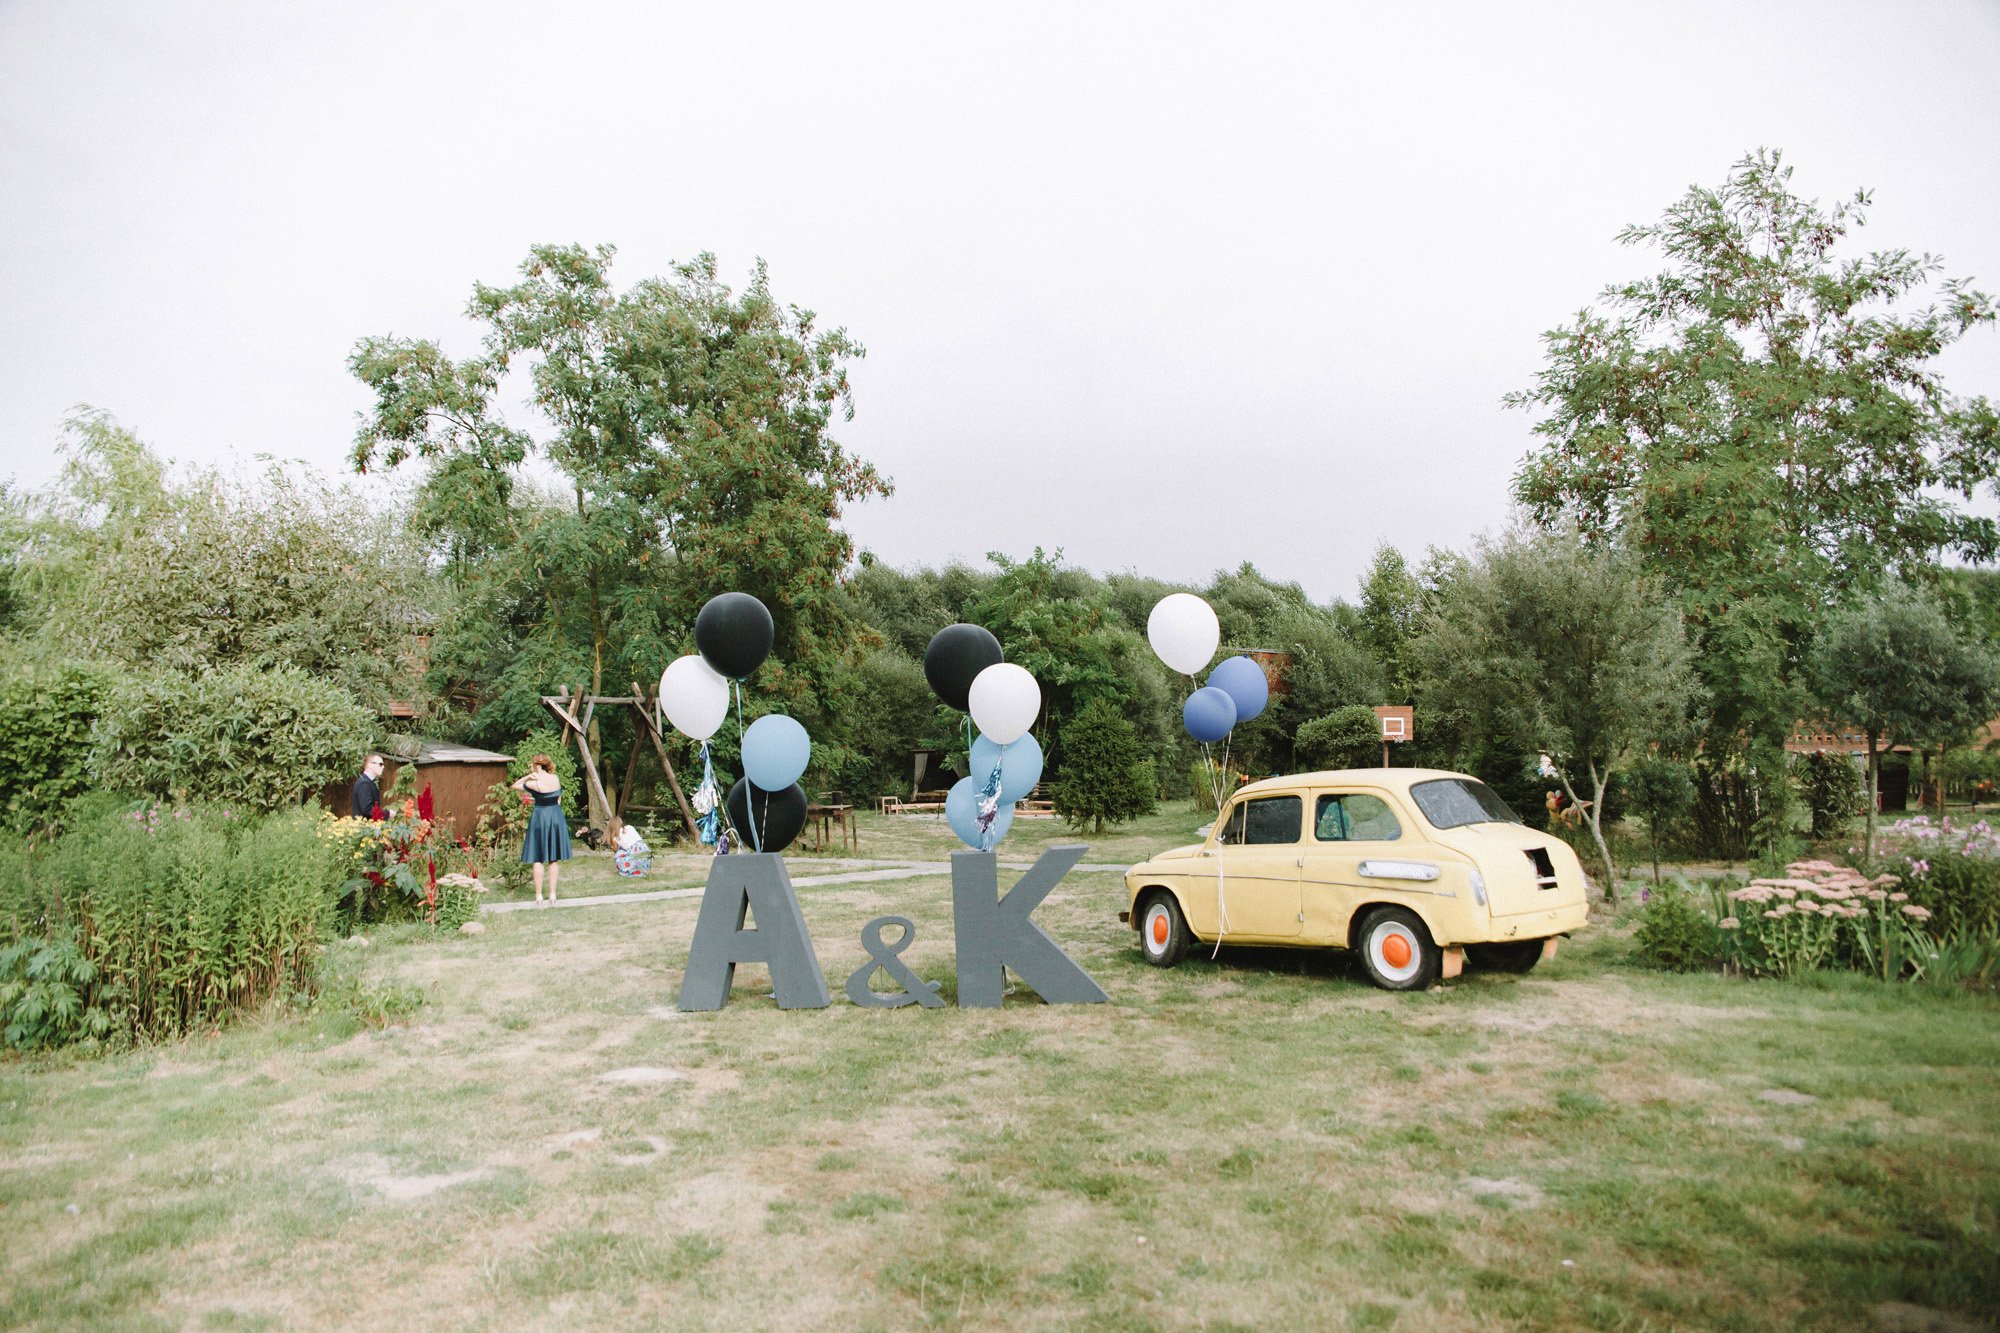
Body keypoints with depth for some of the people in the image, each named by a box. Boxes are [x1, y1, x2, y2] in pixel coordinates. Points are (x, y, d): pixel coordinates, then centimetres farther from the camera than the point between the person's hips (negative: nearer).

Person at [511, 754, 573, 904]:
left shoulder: (535, 784, -14)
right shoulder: (556, 778, -1)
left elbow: (515, 786, 0)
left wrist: (528, 777, -1)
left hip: (540, 818, -4)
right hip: (557, 818, 4)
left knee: (538, 858, 5)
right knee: (554, 859, 8)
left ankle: (538, 895, 6)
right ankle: (552, 893, 10)